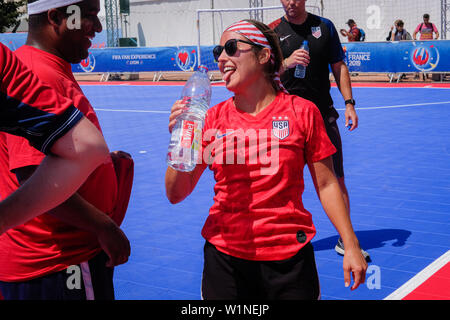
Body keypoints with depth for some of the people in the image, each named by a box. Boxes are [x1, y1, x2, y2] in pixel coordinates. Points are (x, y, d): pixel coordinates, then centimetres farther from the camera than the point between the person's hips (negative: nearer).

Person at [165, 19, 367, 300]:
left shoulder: (302, 112, -3)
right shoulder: (213, 118, 1)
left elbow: (326, 184, 2)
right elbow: (176, 194, 0)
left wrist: (351, 245, 0)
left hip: (289, 258, -1)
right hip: (224, 257, 2)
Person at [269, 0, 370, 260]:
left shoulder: (325, 26, 6)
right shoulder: (273, 31, 1)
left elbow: (339, 68, 10)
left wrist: (349, 103, 2)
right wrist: (287, 63, -25)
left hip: (323, 114, 1)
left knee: (336, 179, 3)